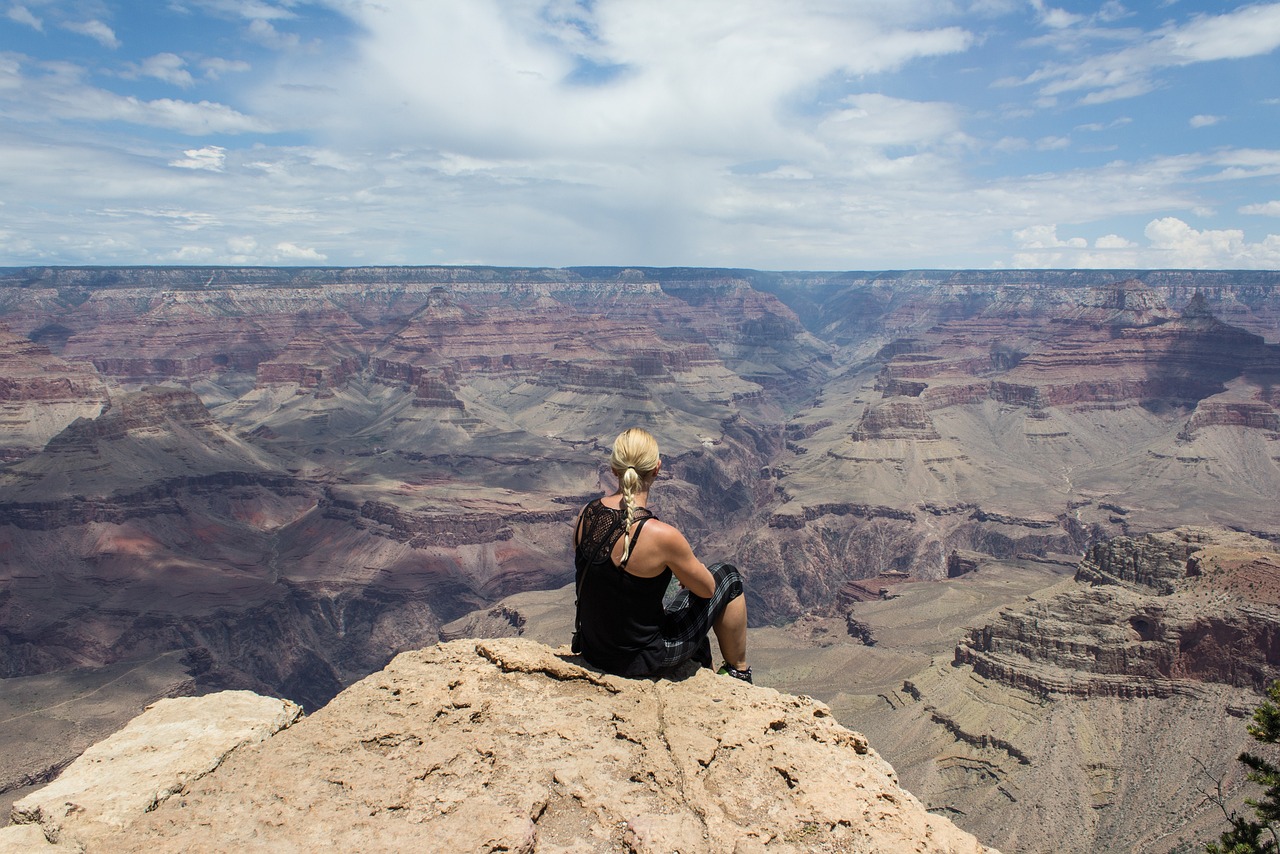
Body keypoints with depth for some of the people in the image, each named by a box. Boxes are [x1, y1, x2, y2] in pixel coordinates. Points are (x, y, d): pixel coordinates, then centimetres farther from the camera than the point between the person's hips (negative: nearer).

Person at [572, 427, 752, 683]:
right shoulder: (661, 536, -28)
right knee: (728, 576, 13)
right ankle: (739, 675, 32)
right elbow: (707, 589, -11)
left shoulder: (585, 515, -9)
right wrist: (686, 572, 12)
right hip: (640, 661, -6)